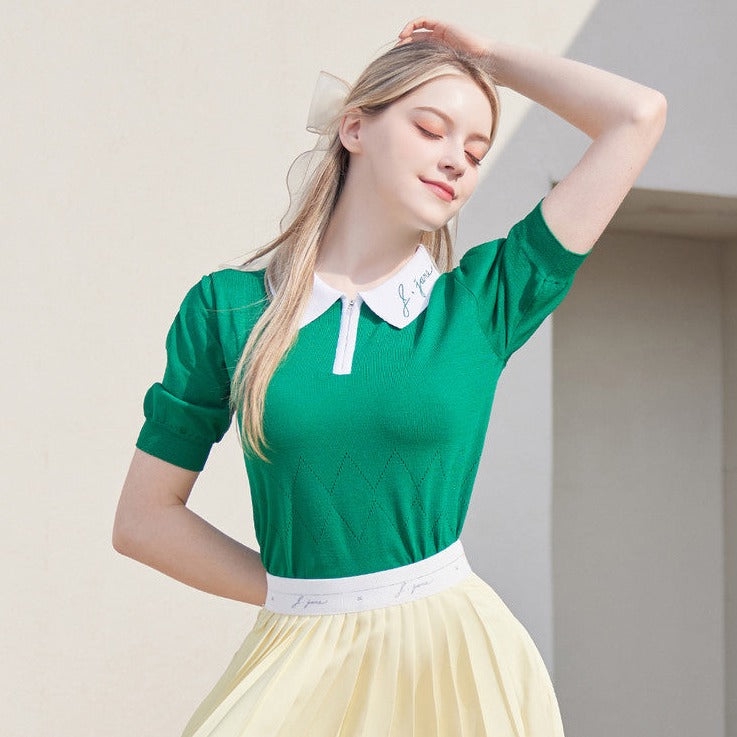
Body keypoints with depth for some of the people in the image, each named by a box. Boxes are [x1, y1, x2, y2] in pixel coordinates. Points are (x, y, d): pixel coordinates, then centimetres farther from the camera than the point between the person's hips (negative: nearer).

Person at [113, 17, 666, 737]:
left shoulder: (485, 298, -1)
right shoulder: (226, 306, -1)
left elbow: (639, 114, -3)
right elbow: (143, 518, 3)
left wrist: (494, 57, 8)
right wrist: (294, 594, 1)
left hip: (454, 655, 0)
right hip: (295, 664, 0)